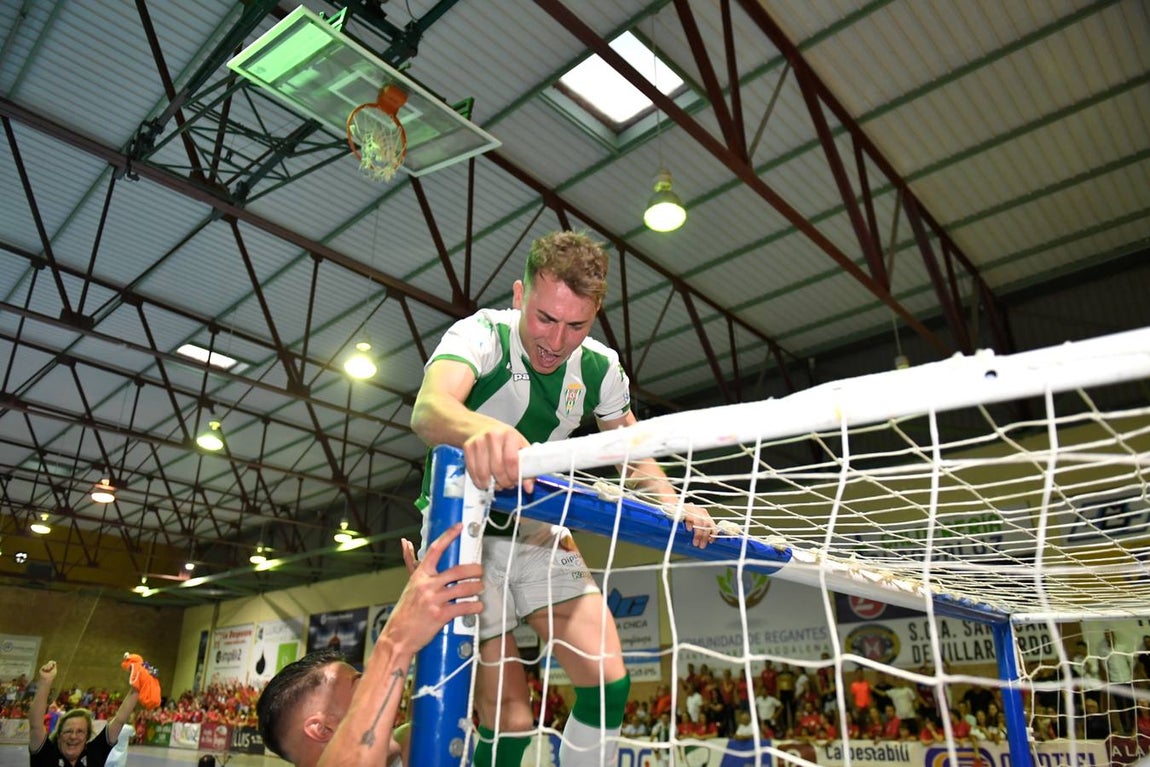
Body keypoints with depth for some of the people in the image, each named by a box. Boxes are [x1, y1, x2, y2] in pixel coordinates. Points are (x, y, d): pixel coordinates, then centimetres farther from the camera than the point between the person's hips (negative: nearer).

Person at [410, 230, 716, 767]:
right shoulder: (481, 335, -22)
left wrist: (676, 507, -9)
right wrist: (481, 430, -66)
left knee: (608, 682, -7)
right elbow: (428, 410, -43)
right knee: (506, 717, -6)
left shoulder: (600, 368, -7)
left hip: (539, 530, 4)